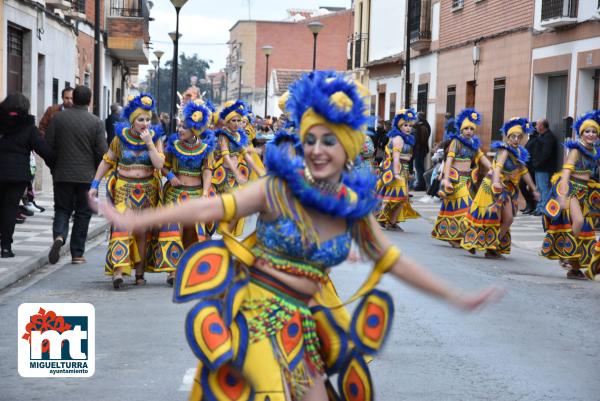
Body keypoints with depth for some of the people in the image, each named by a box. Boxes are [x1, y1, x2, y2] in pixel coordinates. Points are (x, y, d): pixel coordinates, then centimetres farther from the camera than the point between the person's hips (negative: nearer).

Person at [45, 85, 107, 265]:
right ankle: (77, 254, 11)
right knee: (82, 214, 9)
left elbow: (48, 145, -1)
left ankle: (59, 236, -17)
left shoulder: (57, 118, -2)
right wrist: (97, 171, 9)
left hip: (62, 174, 1)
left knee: (62, 210, 12)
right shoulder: (96, 122, -7)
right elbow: (102, 152, -9)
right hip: (87, 176, -1)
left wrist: (55, 165, 14)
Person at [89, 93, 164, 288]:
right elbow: (107, 162, 6)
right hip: (124, 188, -1)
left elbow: (159, 164, -11)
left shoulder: (154, 138, 0)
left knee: (143, 231, 6)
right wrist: (95, 184, 2)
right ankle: (118, 271, -23)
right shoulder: (120, 137, -1)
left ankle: (140, 272, 16)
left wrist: (149, 143, -17)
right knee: (122, 226, -15)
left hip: (147, 189, 2)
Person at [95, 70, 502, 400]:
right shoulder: (279, 188, -11)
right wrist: (135, 220, -19)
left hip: (299, 320, 5)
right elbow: (210, 207, -14)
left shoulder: (355, 207, 2)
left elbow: (395, 261, 10)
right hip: (255, 311, -5)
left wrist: (456, 297, 12)